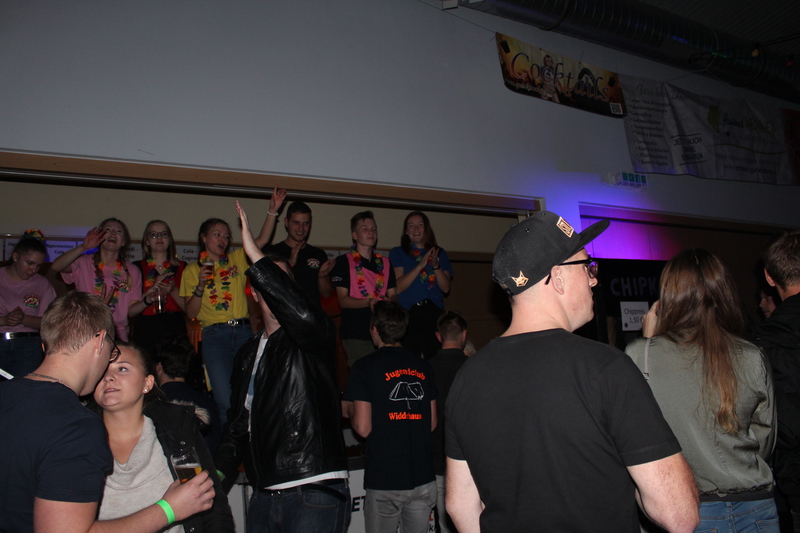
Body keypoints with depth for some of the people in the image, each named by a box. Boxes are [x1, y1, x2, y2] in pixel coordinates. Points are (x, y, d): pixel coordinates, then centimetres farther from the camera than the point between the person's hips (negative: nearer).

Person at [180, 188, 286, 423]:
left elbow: (262, 240, 1)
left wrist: (272, 211, -9)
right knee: (226, 399, -6)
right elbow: (191, 313, 3)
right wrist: (200, 286, -11)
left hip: (243, 331, 2)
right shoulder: (192, 269, 9)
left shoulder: (237, 259, 14)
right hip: (215, 335, -2)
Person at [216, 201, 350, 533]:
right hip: (264, 496, 7)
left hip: (315, 494, -7)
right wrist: (218, 478, 10)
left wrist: (255, 254, -26)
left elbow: (303, 314, -30)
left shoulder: (314, 337, -4)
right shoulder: (248, 354, 16)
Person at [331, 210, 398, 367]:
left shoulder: (385, 263, 16)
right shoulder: (343, 262, 2)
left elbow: (393, 295, 13)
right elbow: (343, 300, -4)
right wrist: (369, 302, -21)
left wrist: (389, 301, -10)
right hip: (356, 335, -4)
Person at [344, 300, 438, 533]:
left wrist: (350, 412, 9)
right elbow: (432, 423, 11)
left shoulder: (364, 367, -7)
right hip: (423, 478, 4)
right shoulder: (422, 366, 7)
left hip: (385, 480, -4)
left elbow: (363, 428, -11)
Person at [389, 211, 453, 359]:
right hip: (408, 314, -2)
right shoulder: (397, 253, 9)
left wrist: (436, 266, -10)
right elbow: (398, 287, -5)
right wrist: (421, 265, -12)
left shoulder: (440, 254, 16)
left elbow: (446, 288, 6)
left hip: (434, 313, 2)